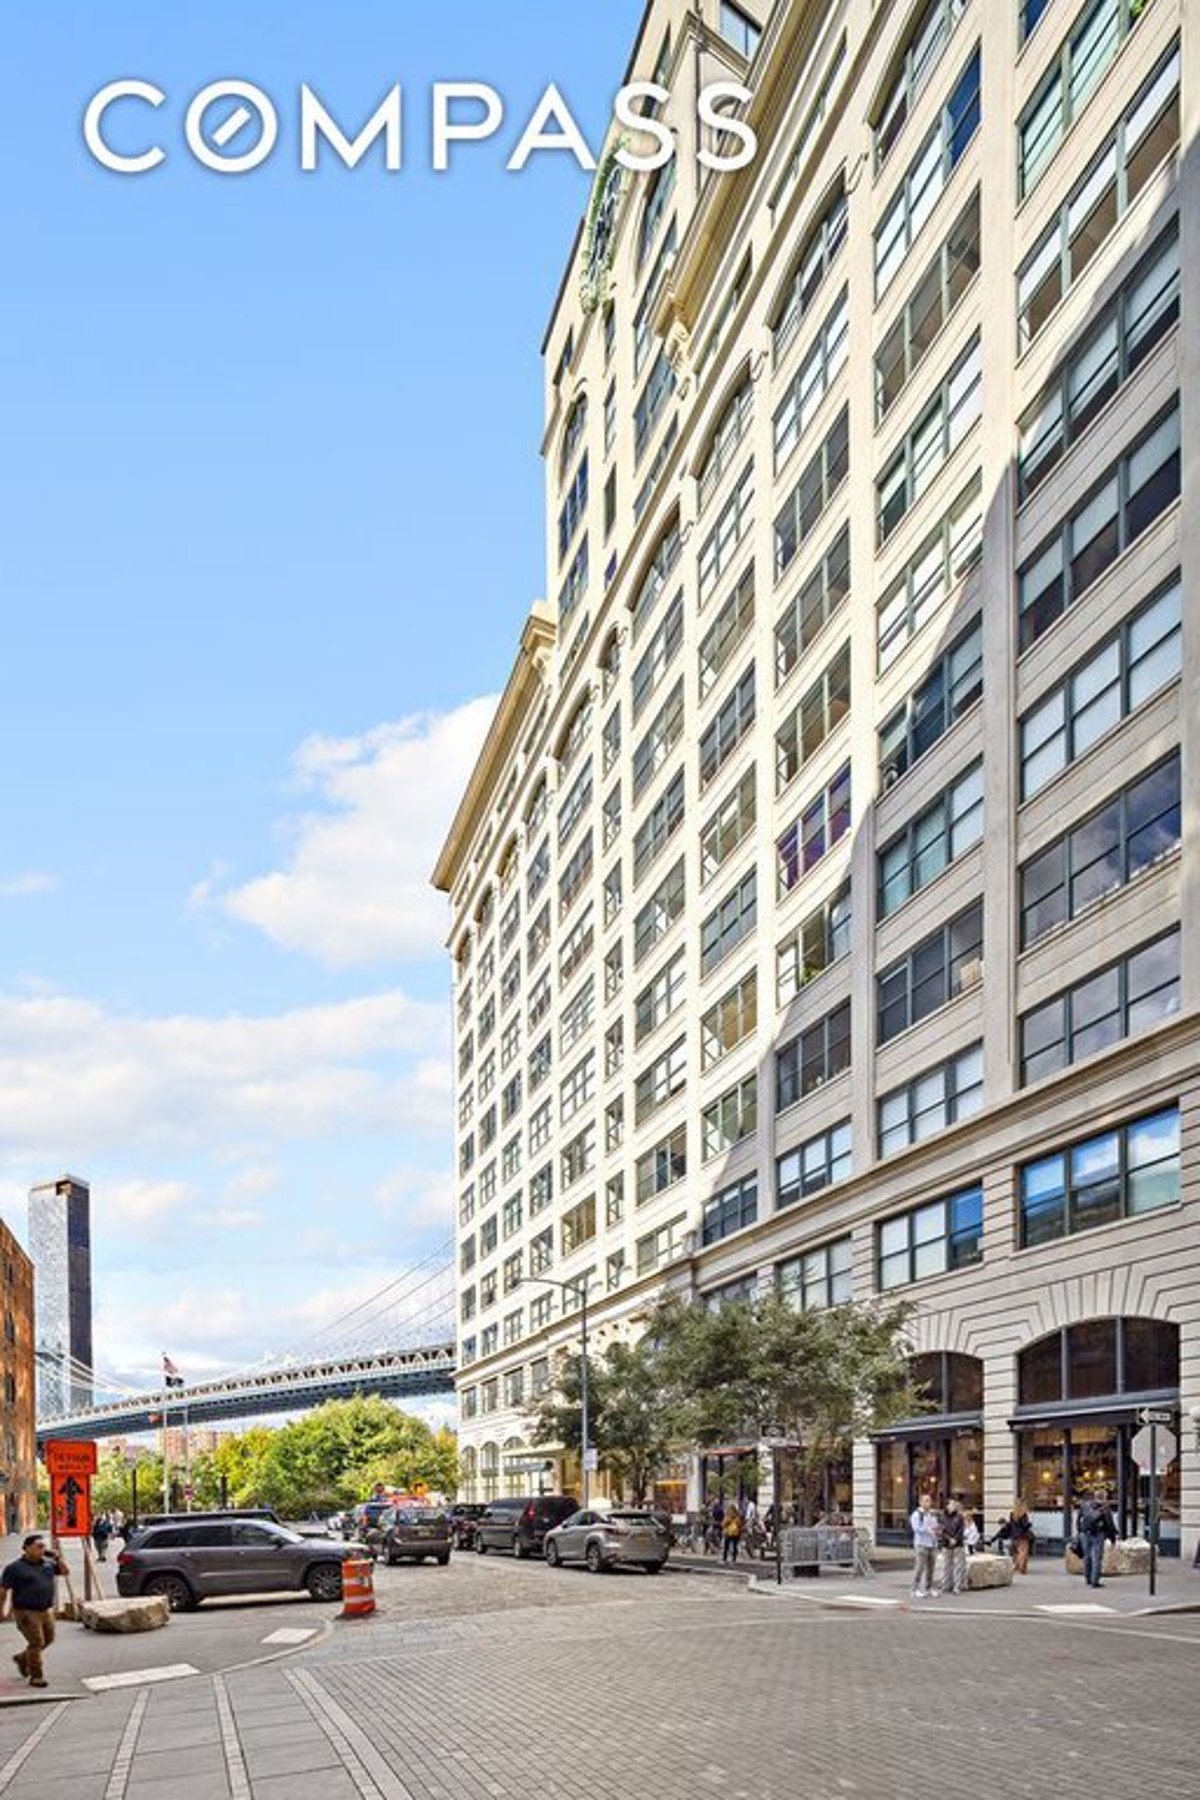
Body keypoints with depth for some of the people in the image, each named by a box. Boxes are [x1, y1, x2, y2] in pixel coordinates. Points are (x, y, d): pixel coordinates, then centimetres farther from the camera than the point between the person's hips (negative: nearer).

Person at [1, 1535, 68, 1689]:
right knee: (36, 1643, -8)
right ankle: (36, 1676, 3)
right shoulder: (15, 1568, -9)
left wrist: (57, 1558, 0)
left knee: (48, 1639, 14)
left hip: (46, 1611, 7)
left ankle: (22, 1658, 35)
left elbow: (64, 1571, 16)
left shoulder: (48, 1563, 8)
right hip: (26, 1612, -7)